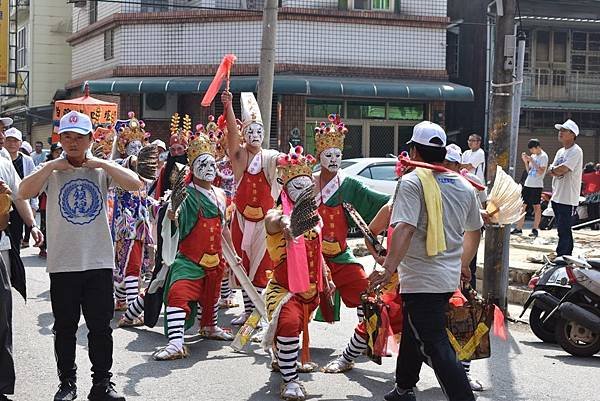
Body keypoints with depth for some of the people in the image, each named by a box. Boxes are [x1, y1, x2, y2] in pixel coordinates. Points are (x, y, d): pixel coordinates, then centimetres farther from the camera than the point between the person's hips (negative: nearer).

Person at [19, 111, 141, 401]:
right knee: (64, 327, 9)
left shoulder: (102, 169, 4)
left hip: (99, 261, 0)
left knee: (100, 326, 6)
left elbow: (135, 184, -10)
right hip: (62, 263, 0)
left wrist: (102, 163, -11)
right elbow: (24, 192, -14)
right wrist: (51, 166, -15)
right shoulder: (50, 170, 2)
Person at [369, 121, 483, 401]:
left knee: (436, 346, -8)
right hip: (450, 278, 8)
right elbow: (474, 231, 20)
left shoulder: (412, 182, -12)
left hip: (421, 280, -8)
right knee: (413, 333, 25)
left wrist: (389, 267, -31)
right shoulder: (464, 186, 10)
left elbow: (405, 228, -26)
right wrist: (464, 264, 35)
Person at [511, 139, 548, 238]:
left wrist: (532, 161, -18)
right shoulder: (533, 156, 16)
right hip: (527, 184, 8)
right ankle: (518, 228, 11)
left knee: (536, 207, -2)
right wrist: (526, 162, 4)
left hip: (536, 186, -8)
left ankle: (535, 230, 2)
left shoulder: (543, 156, -7)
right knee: (522, 206, 6)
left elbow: (541, 172, -17)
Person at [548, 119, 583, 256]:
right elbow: (550, 171, 11)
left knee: (564, 231, -8)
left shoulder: (576, 151, -11)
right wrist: (557, 171, -10)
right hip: (557, 197, 9)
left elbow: (563, 169, -21)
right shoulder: (560, 151, 17)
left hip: (568, 199, -9)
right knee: (563, 231, 14)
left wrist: (553, 170, -1)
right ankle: (566, 257, 21)